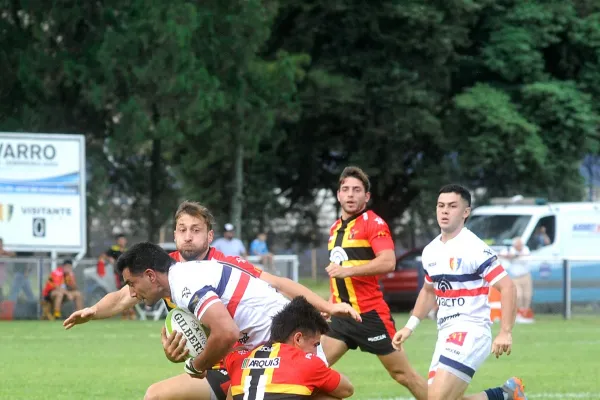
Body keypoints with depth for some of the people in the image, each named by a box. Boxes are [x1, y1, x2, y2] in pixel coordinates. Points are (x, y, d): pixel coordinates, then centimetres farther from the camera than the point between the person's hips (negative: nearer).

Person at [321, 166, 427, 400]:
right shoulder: (336, 228, 15)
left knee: (402, 373, -2)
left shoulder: (373, 223, -9)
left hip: (370, 315, -7)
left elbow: (388, 262, -24)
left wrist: (348, 270, -25)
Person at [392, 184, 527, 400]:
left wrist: (506, 333, -24)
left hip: (470, 331, -9)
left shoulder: (474, 249, -13)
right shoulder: (431, 251, 11)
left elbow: (507, 287, -17)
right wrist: (410, 327, 20)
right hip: (446, 334, 9)